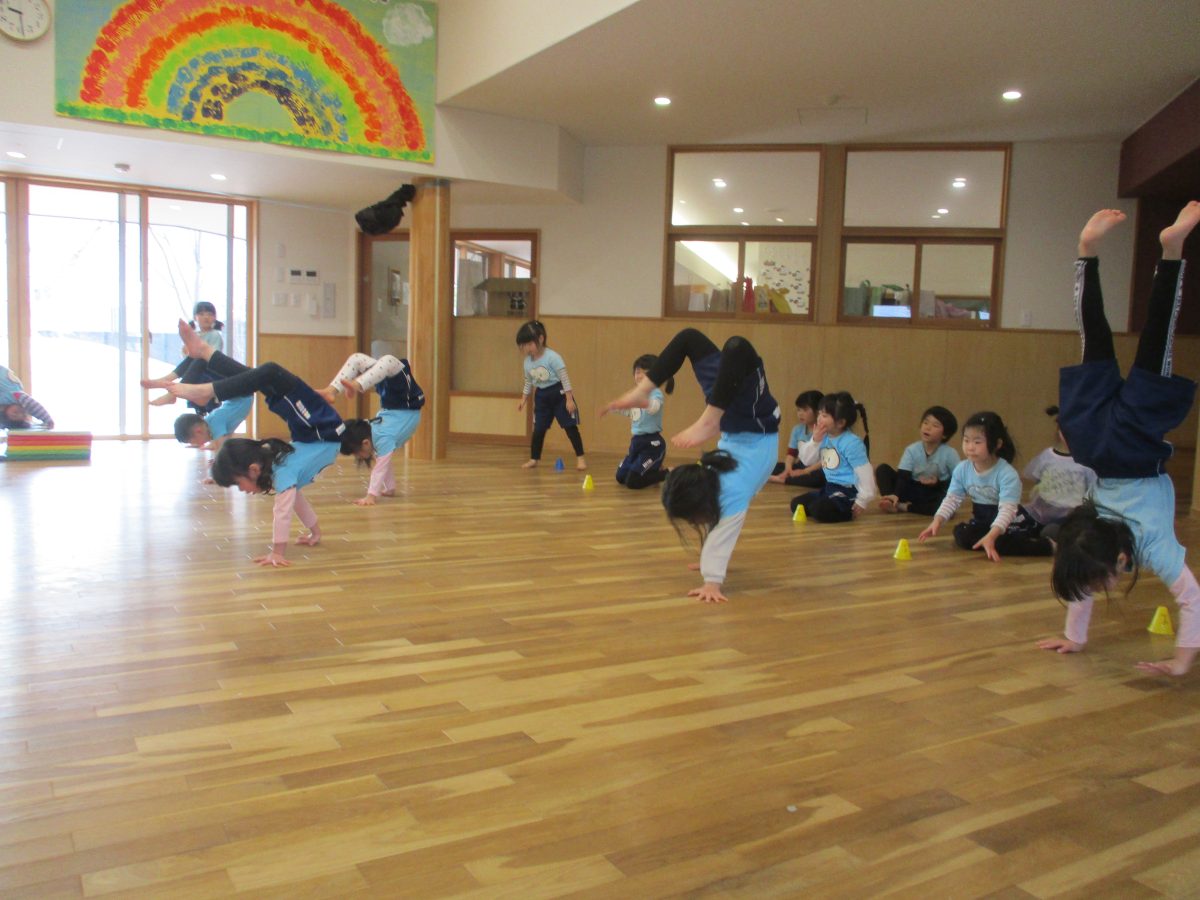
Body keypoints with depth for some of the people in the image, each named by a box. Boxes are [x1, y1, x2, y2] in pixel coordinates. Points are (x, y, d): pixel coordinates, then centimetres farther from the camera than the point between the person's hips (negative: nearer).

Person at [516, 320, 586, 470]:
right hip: (542, 396, 5)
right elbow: (528, 382, 15)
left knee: (570, 426, -2)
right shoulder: (528, 362, 0)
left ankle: (580, 458, 5)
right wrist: (524, 399, 13)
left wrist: (569, 399, -18)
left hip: (559, 394, -5)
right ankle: (534, 459, 18)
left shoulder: (552, 357, -20)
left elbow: (564, 379, -17)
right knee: (538, 429, 7)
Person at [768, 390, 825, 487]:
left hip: (816, 470, -6)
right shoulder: (797, 429, 7)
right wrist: (788, 469, -12)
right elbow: (791, 453, 8)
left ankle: (780, 479, -37)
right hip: (801, 467, 6)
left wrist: (805, 471, -22)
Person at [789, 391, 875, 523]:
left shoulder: (851, 443, -21)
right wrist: (815, 440, -9)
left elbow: (865, 473, -21)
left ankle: (849, 512, -3)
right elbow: (806, 460, 6)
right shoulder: (824, 437, 4)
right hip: (830, 488, 9)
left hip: (847, 493, -9)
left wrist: (862, 501, -19)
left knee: (819, 510, -31)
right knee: (796, 503, 10)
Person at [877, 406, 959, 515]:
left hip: (935, 494, -1)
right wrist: (895, 495, -36)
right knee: (882, 469, -14)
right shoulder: (912, 450, -9)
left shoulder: (950, 454, -11)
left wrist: (938, 483, -23)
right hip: (913, 490, 1)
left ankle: (903, 507, -26)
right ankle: (893, 502, -31)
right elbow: (903, 476, -19)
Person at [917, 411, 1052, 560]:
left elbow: (1007, 509, -34)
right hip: (983, 520, 6)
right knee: (961, 534, -20)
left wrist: (991, 536, -47)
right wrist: (937, 521, -19)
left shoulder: (1007, 474, -26)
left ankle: (1045, 545, -13)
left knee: (998, 542, -33)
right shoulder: (962, 469, -9)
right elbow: (952, 498, -3)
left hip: (1012, 522, -6)